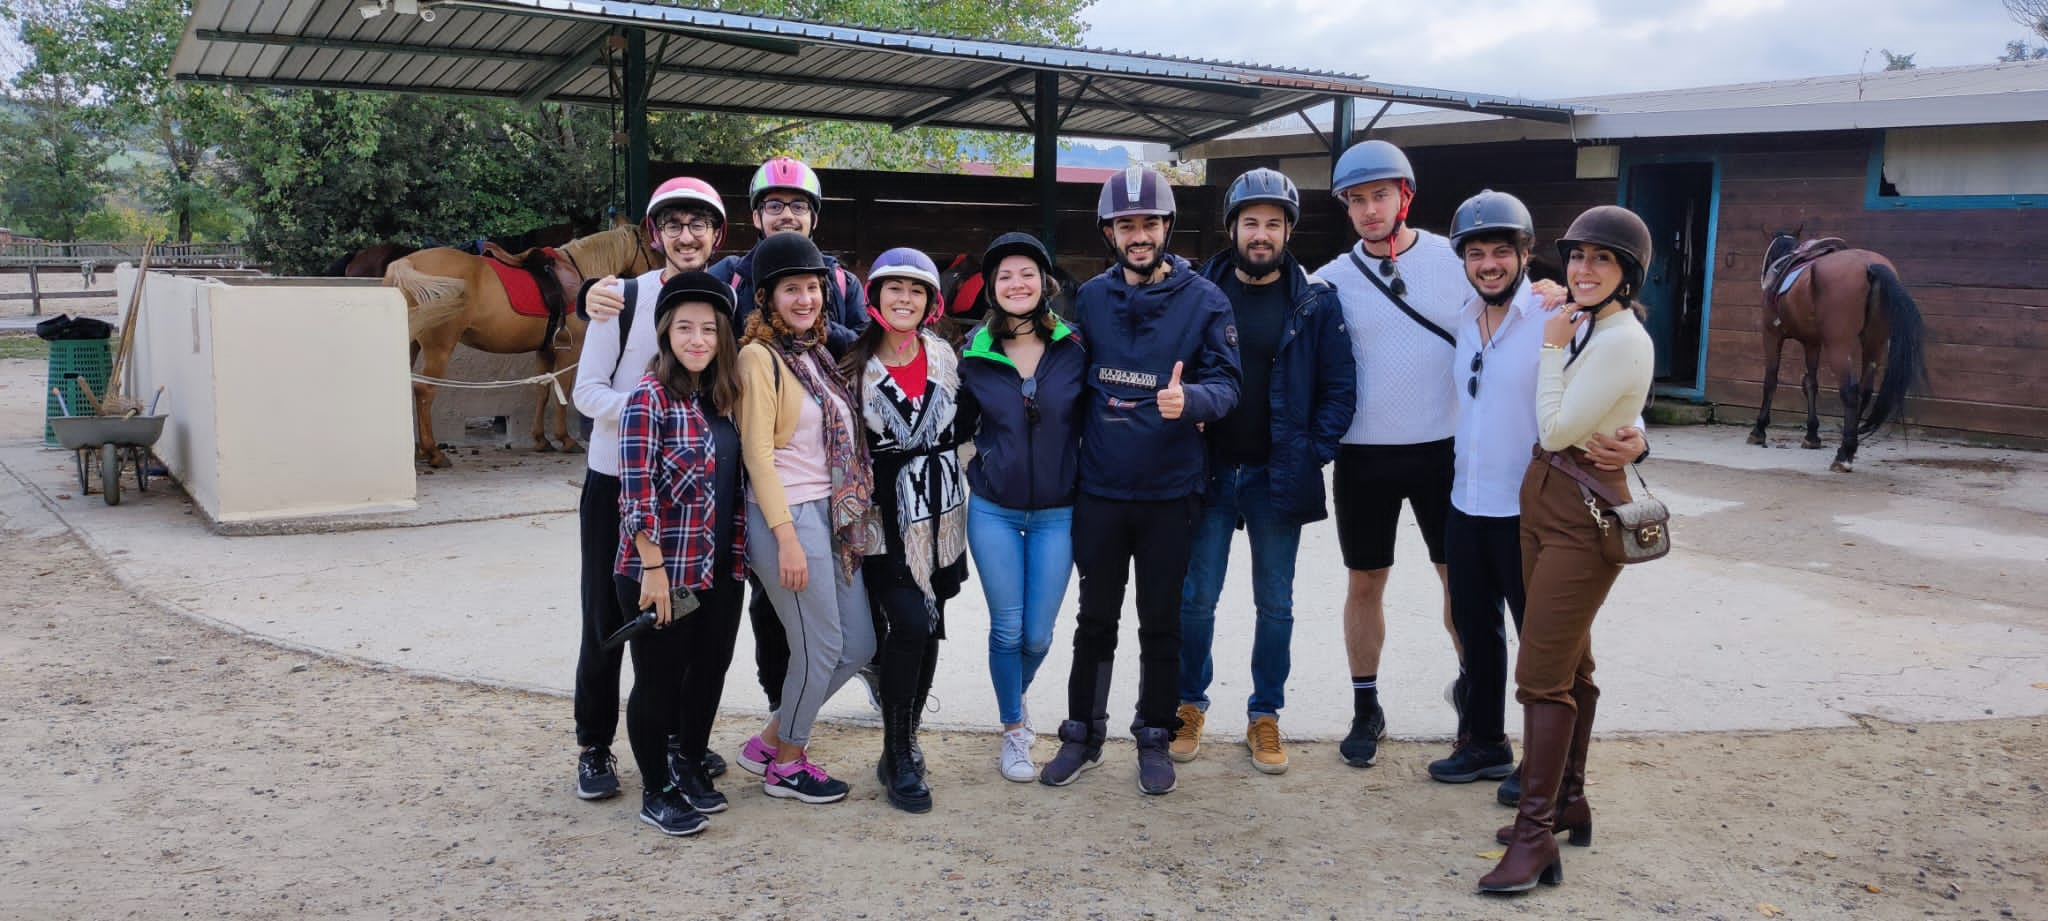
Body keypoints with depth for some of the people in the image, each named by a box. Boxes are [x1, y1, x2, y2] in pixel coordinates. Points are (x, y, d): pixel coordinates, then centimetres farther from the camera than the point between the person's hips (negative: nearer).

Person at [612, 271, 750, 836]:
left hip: (721, 570, 7)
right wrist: (653, 567, -18)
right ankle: (656, 791, 21)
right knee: (659, 680, 6)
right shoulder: (650, 398, -12)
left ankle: (691, 770, 35)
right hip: (662, 571, -7)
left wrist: (738, 555, 12)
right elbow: (636, 490, -16)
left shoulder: (722, 399, 9)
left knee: (710, 671, 16)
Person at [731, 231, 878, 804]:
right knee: (820, 649, -1)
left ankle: (769, 743, 27)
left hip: (834, 515, 8)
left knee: (857, 645, 12)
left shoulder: (817, 353, 14)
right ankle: (786, 766, 20)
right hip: (789, 517, -8)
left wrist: (854, 516, 11)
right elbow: (758, 453, -14)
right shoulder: (760, 356, -9)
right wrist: (786, 536, -18)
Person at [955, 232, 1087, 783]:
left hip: (1057, 513, 0)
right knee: (1007, 628, 3)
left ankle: (1017, 696, 39)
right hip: (993, 511, 0)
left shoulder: (1074, 349, -3)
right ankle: (1013, 732, 25)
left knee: (1038, 635, 5)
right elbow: (957, 428, 8)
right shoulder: (975, 353, -2)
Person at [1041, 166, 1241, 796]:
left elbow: (1226, 384, -8)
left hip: (1169, 493, -2)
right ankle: (1083, 735, 25)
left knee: (1161, 622, 9)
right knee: (1095, 618, 12)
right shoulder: (1091, 298, 4)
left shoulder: (1203, 300, -5)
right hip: (1099, 490, 2)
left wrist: (1189, 400, -29)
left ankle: (1154, 738, 25)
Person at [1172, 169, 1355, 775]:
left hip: (1279, 476, 0)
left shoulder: (1316, 300, -1)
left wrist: (1314, 453, -8)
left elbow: (1340, 387, 0)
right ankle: (1191, 706, 23)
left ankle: (1265, 716, 23)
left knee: (1275, 604, 10)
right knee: (1196, 597, 6)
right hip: (1210, 470, 0)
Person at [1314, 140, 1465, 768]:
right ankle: (1366, 709, 22)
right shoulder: (1334, 279, -2)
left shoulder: (1454, 261, -3)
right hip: (1364, 455, 0)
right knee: (1365, 582, 8)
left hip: (1443, 448, 0)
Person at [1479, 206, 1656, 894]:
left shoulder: (1623, 342, -18)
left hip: (1584, 513, -9)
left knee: (1542, 674, -9)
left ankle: (1536, 835, -4)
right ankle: (1568, 803, 28)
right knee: (1568, 662, 17)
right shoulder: (1580, 325, 9)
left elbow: (1556, 428, -19)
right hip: (1543, 500, 9)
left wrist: (1551, 346, -11)